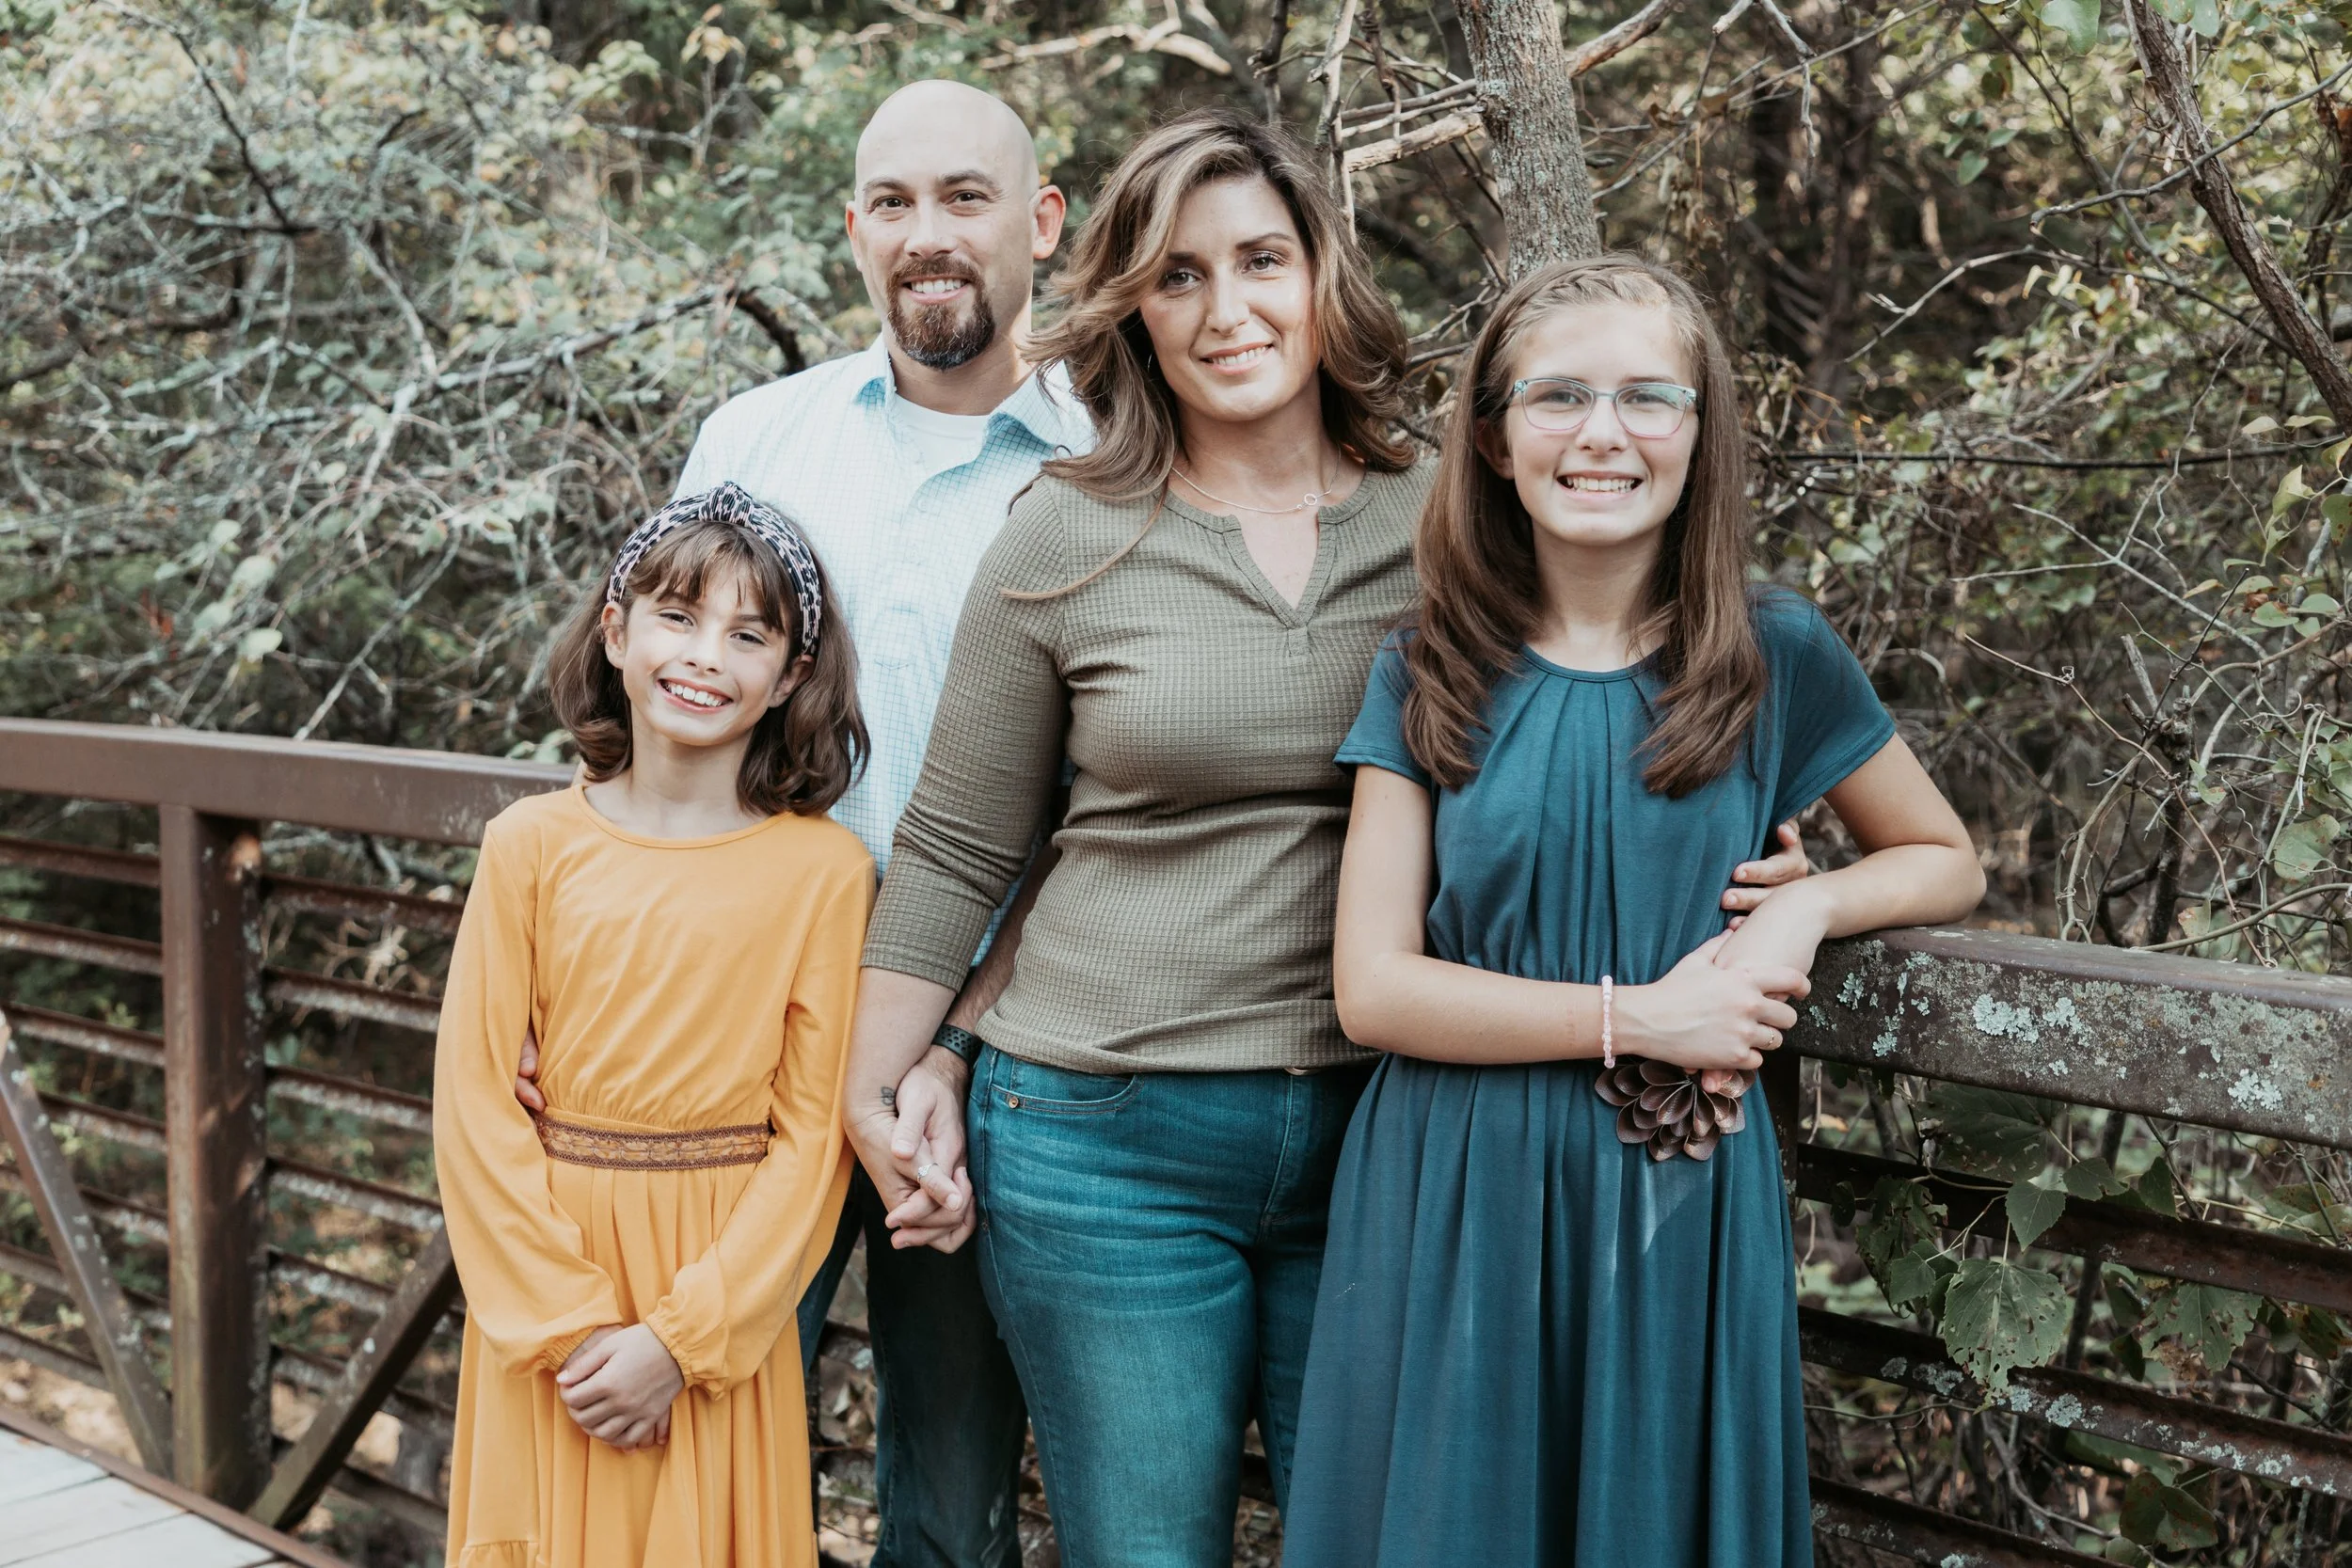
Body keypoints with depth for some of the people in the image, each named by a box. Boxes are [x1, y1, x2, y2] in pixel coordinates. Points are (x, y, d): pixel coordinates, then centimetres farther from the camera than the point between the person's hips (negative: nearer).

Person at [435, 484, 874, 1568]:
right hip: (542, 1286, 1)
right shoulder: (533, 844, -3)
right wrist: (570, 1323, -11)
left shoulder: (823, 870, -6)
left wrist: (679, 1336, -11)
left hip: (725, 1287, -1)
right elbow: (473, 1100, -5)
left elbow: (813, 1133, -6)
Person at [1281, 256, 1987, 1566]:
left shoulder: (1776, 657, -2)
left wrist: (1806, 908, -9)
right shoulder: (1430, 676, -2)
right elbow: (1373, 986, -7)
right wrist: (1637, 1018, -16)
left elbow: (1947, 862, 12)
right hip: (1454, 1209, 0)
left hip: (1678, 1209, 0)